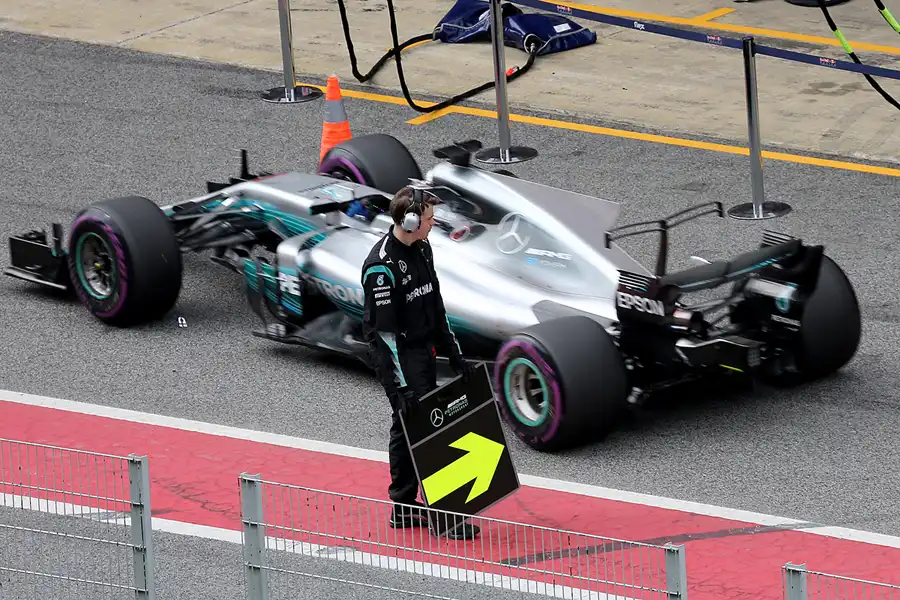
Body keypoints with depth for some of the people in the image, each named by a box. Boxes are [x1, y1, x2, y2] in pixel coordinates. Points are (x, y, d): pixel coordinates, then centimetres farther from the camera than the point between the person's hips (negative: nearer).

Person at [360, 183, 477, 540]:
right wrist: (402, 386, -23)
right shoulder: (382, 266, -21)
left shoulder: (421, 248, 8)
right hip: (399, 359, -9)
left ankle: (404, 508, 22)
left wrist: (455, 356, 17)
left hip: (425, 352, 9)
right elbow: (381, 331, -21)